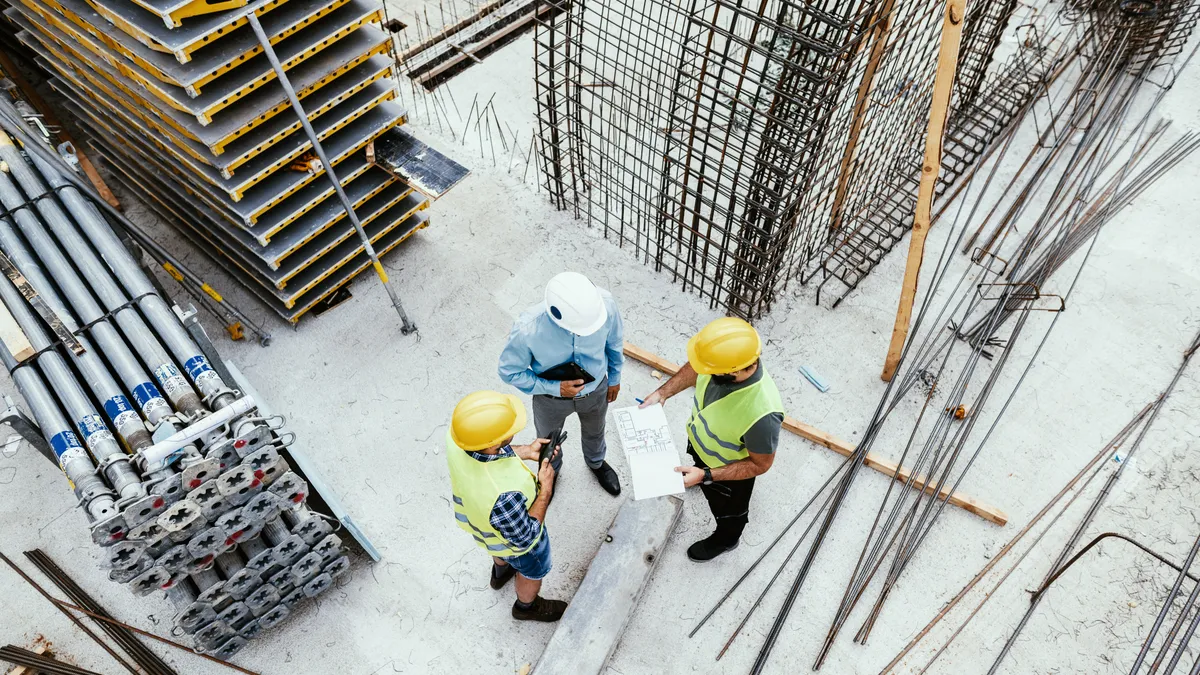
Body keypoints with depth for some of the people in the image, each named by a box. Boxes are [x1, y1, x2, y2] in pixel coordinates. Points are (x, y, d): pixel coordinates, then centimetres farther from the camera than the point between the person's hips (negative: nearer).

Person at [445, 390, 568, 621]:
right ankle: (527, 606, 61)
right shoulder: (503, 495, -50)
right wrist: (546, 490, -25)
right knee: (532, 571, 30)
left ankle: (501, 572, 71)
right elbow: (524, 539, -29)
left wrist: (526, 451, -13)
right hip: (515, 539, -5)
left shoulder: (457, 437, -32)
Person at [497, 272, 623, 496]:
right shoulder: (527, 329, -41)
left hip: (596, 390, 2)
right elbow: (510, 371, -21)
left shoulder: (604, 302, -35)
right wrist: (555, 388, -28)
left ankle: (596, 463, 68)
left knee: (594, 432, 34)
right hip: (551, 398, -1)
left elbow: (614, 340, -11)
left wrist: (614, 377, 4)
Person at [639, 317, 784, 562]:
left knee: (727, 509, 29)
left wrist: (706, 476, -32)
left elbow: (760, 465, -28)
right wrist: (662, 392, -14)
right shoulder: (721, 360, -31)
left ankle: (725, 539, 61)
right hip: (699, 439, 5)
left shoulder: (762, 413, -47)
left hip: (729, 470, -4)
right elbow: (694, 368, -5)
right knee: (699, 466, 39)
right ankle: (696, 471, 74)